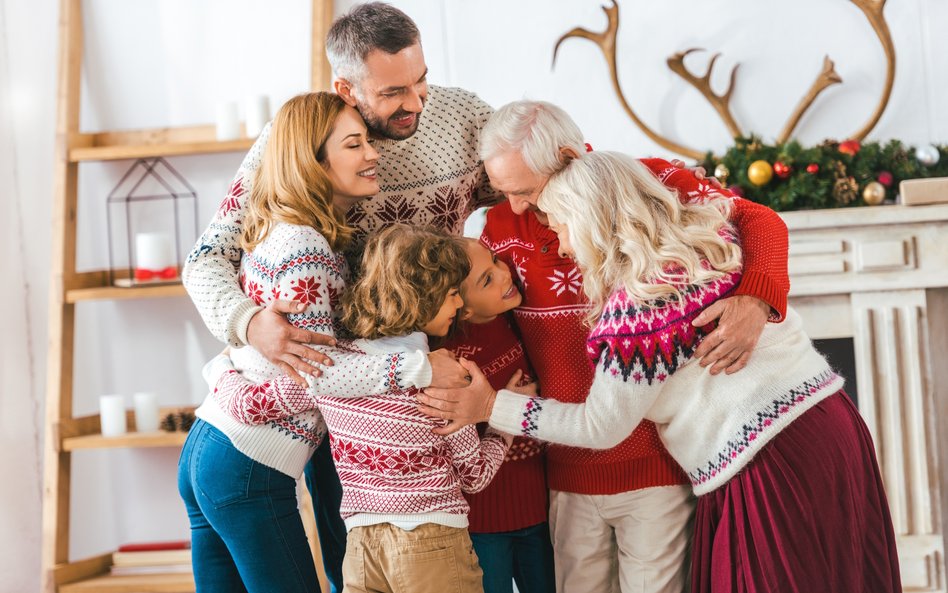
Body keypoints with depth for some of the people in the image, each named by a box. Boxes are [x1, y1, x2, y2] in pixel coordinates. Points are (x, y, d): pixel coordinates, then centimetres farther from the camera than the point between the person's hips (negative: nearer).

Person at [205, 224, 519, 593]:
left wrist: (219, 368, 24)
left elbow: (246, 404, 2)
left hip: (360, 546, 4)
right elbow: (475, 476, -2)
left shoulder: (328, 366, -5)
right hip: (433, 549, -4)